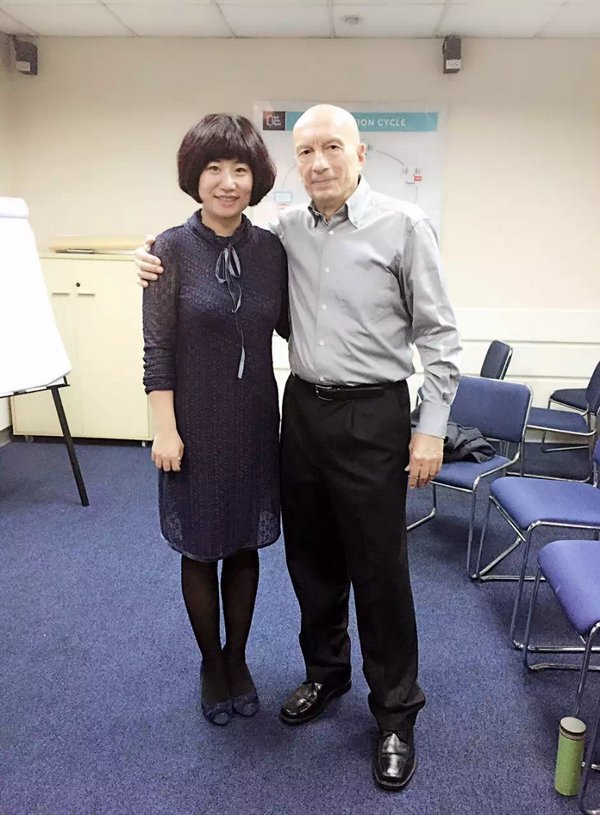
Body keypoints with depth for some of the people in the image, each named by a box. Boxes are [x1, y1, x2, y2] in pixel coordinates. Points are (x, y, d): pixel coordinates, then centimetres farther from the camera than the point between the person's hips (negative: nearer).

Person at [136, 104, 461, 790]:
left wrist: (431, 428, -10)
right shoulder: (285, 230, 5)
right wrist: (162, 265, 2)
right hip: (303, 407, 5)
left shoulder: (403, 226, -7)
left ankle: (395, 713, 23)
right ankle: (326, 670, 40)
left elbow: (438, 334, -6)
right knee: (310, 556, 16)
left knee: (379, 569, 3)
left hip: (372, 414, -5)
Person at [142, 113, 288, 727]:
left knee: (244, 546, 16)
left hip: (255, 422, 3)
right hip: (197, 425, -3)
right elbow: (157, 350, -10)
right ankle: (211, 665, 35)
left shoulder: (271, 249, -1)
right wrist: (165, 429, -12)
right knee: (200, 550, 12)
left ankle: (238, 660, 37)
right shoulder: (172, 249, -10)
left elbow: (290, 326, 8)